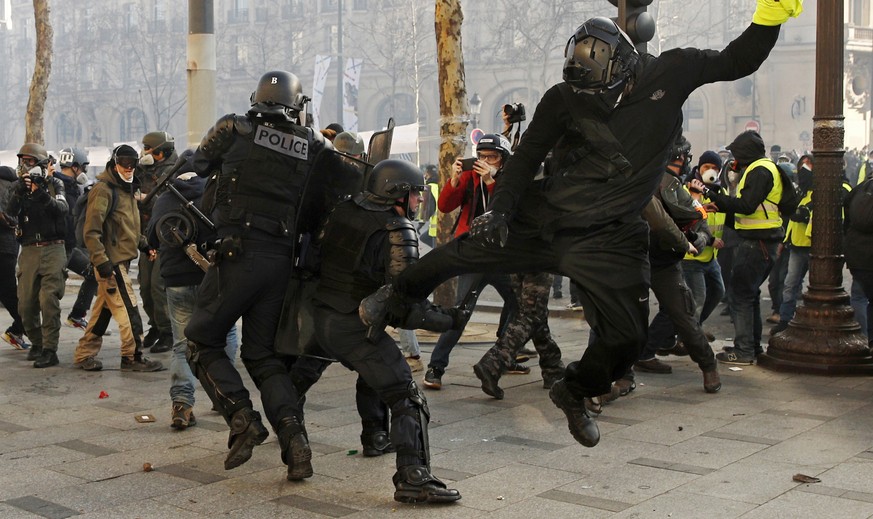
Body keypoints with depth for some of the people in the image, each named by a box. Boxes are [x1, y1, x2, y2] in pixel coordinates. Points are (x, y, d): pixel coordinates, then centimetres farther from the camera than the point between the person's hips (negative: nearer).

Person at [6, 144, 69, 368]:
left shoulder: (54, 184, 3)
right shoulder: (18, 186, 9)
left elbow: (62, 209, -13)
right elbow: (10, 212, -8)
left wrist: (41, 194, -27)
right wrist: (20, 192, -24)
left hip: (52, 249, -3)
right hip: (29, 250, 3)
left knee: (49, 301, -12)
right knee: (26, 304, 1)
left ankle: (49, 350, -8)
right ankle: (36, 343, 21)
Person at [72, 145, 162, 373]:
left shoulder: (126, 190, 18)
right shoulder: (103, 190, -12)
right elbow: (91, 230, -18)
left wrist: (141, 242, 15)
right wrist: (101, 260, -23)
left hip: (122, 259, 10)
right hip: (111, 261, -9)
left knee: (104, 308, 13)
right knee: (128, 309, -8)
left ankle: (84, 354, 20)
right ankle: (133, 357, -2)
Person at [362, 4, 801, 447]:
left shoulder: (670, 74, -6)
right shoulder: (563, 99, -7)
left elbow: (736, 62, 5)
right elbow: (526, 158, 1)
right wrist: (500, 208, -9)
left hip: (609, 238, 0)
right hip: (545, 216, 0)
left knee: (626, 337, -1)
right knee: (469, 247, -5)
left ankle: (573, 394, 30)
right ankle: (396, 295, 25)